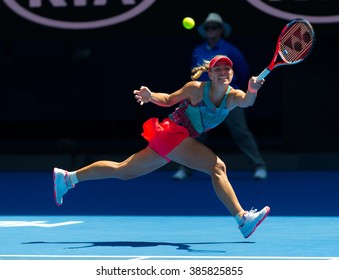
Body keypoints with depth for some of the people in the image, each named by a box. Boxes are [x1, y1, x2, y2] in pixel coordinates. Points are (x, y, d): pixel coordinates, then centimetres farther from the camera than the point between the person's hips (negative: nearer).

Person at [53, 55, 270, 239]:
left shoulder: (233, 96, -2)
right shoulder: (196, 89, -11)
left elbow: (246, 102, -26)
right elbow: (169, 99, 5)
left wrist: (252, 91, -48)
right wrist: (151, 97, -14)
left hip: (167, 143, 7)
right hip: (172, 132, -7)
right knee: (217, 167, -23)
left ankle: (67, 178, 28)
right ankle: (242, 218, -33)